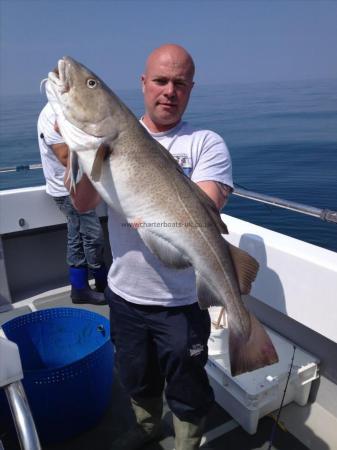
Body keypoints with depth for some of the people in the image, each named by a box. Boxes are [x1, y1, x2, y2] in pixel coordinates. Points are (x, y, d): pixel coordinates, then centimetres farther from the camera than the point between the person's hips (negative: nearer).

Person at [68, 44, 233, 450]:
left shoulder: (206, 143, -7)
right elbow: (83, 203, -8)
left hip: (182, 301, -3)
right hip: (124, 293, 4)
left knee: (186, 391, 17)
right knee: (136, 377, 28)